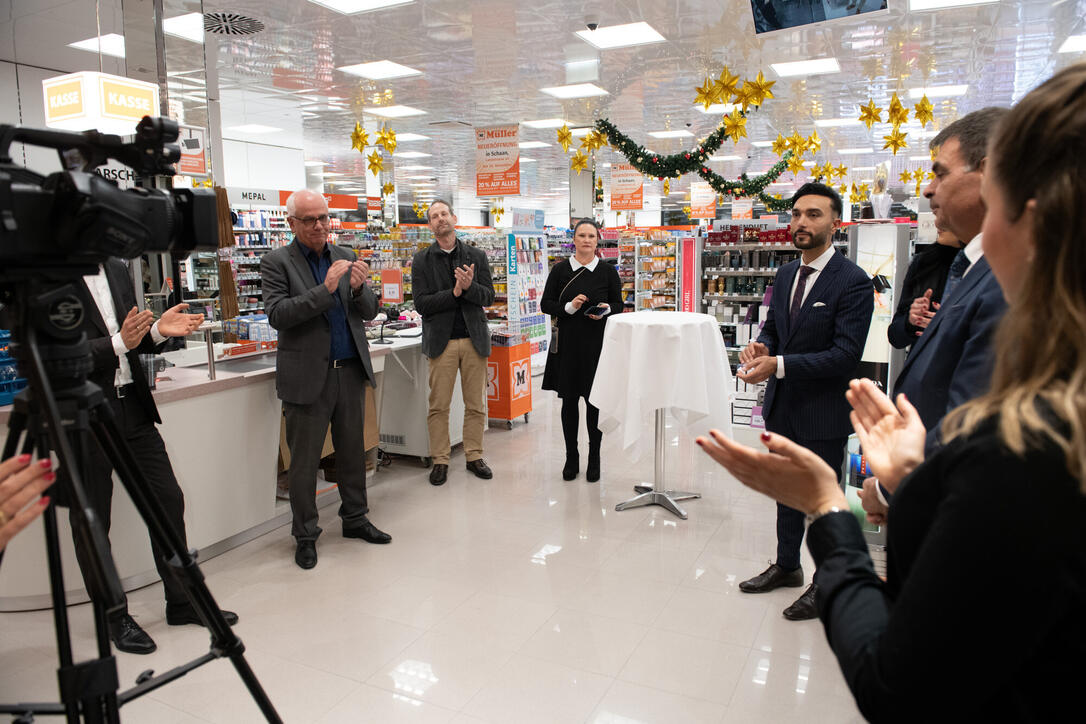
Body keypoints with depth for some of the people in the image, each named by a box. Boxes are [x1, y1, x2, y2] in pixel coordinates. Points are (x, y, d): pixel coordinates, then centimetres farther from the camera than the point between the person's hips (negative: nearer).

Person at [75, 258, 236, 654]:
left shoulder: (117, 270, 9)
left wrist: (155, 332, -2)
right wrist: (119, 343, -26)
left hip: (132, 410, 7)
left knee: (169, 500, 9)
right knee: (91, 522, 9)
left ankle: (182, 601, 26)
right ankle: (114, 617, 26)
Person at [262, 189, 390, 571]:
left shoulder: (345, 256, 11)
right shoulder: (276, 262, -3)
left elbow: (369, 311, 8)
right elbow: (277, 314, -15)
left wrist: (359, 288, -14)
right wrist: (325, 289, -23)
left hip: (350, 371, 5)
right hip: (308, 376, -4)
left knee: (352, 451, 14)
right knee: (304, 461, 4)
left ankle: (355, 518, 30)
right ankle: (305, 535, 18)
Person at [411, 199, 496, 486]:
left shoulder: (476, 256, 8)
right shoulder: (422, 260, 3)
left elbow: (489, 296, 3)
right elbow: (421, 303, -5)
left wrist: (470, 287, -17)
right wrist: (454, 292, -15)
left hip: (474, 339, 2)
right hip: (441, 341, -1)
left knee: (476, 405, 7)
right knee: (438, 406, 1)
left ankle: (474, 456, 20)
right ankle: (440, 461, 13)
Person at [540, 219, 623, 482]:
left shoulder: (608, 271, 4)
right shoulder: (560, 270, 4)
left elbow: (618, 305, 9)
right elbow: (545, 304, 3)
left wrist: (605, 310, -13)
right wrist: (569, 307, -13)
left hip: (597, 343, 0)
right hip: (567, 344, 1)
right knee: (569, 400, 6)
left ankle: (594, 458, 17)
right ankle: (571, 457, 20)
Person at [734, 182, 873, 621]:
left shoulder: (853, 283, -17)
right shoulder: (785, 276, 7)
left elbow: (845, 355, -23)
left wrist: (778, 365, -29)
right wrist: (760, 348, -8)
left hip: (823, 413, -7)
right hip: (782, 406, 7)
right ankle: (786, 566, 41)